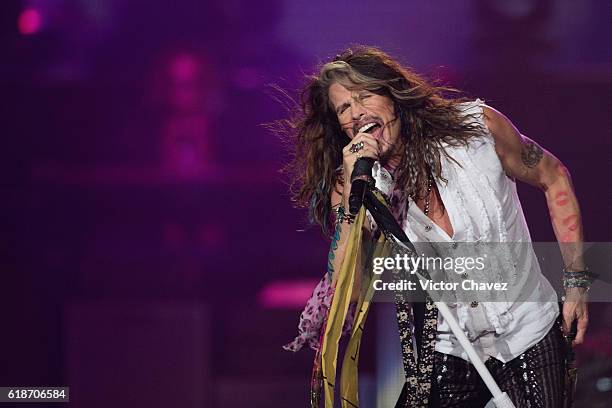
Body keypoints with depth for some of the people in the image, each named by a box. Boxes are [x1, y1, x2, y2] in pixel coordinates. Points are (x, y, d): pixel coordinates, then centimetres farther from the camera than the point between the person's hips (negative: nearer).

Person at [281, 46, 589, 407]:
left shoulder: (477, 127, -12)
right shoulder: (350, 189, -9)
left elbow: (554, 178, 4)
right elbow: (346, 295, -20)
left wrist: (576, 281, 1)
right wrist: (352, 196, -29)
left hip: (529, 338, -1)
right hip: (446, 355, 1)